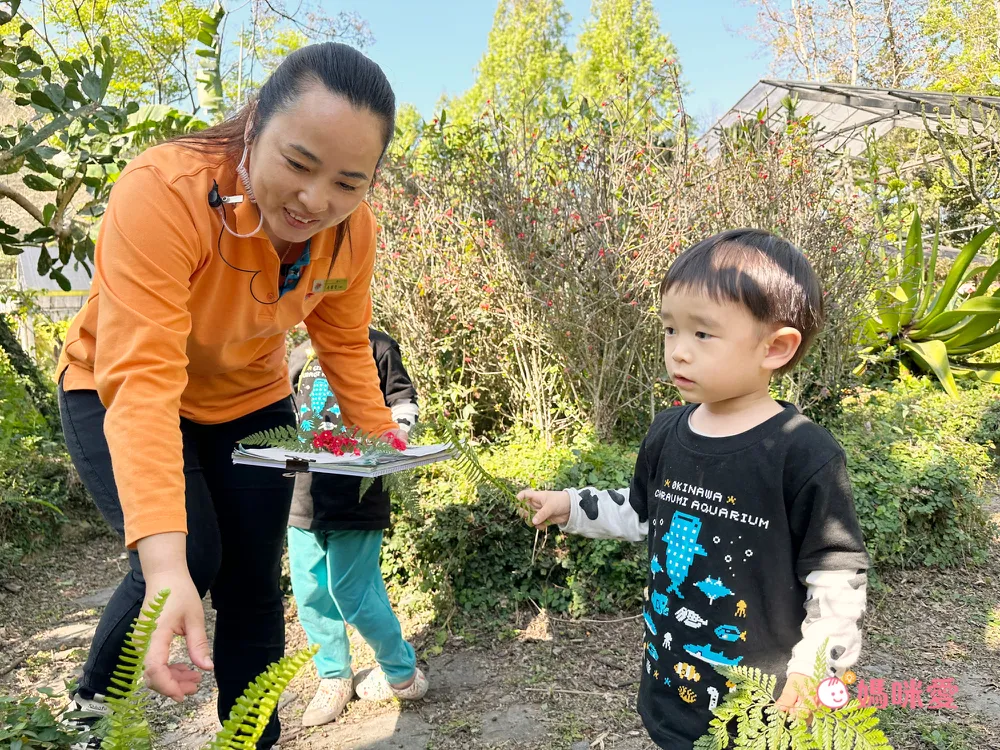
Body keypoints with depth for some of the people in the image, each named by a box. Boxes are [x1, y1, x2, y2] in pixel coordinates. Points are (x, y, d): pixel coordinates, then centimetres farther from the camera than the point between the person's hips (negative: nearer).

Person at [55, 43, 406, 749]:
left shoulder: (353, 230, -18)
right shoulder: (162, 191, -35)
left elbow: (345, 343, -1)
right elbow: (143, 379, -42)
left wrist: (383, 440, -11)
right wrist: (165, 563, -50)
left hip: (250, 401, 4)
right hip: (120, 396, -4)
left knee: (254, 582, 2)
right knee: (191, 555, -22)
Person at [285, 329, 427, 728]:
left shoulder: (376, 346, -1)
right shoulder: (300, 355, 14)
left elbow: (404, 403, 3)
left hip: (355, 496, -6)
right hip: (304, 495, 6)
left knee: (351, 593, -2)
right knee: (310, 594, 9)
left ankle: (403, 675, 20)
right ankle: (334, 678, 29)